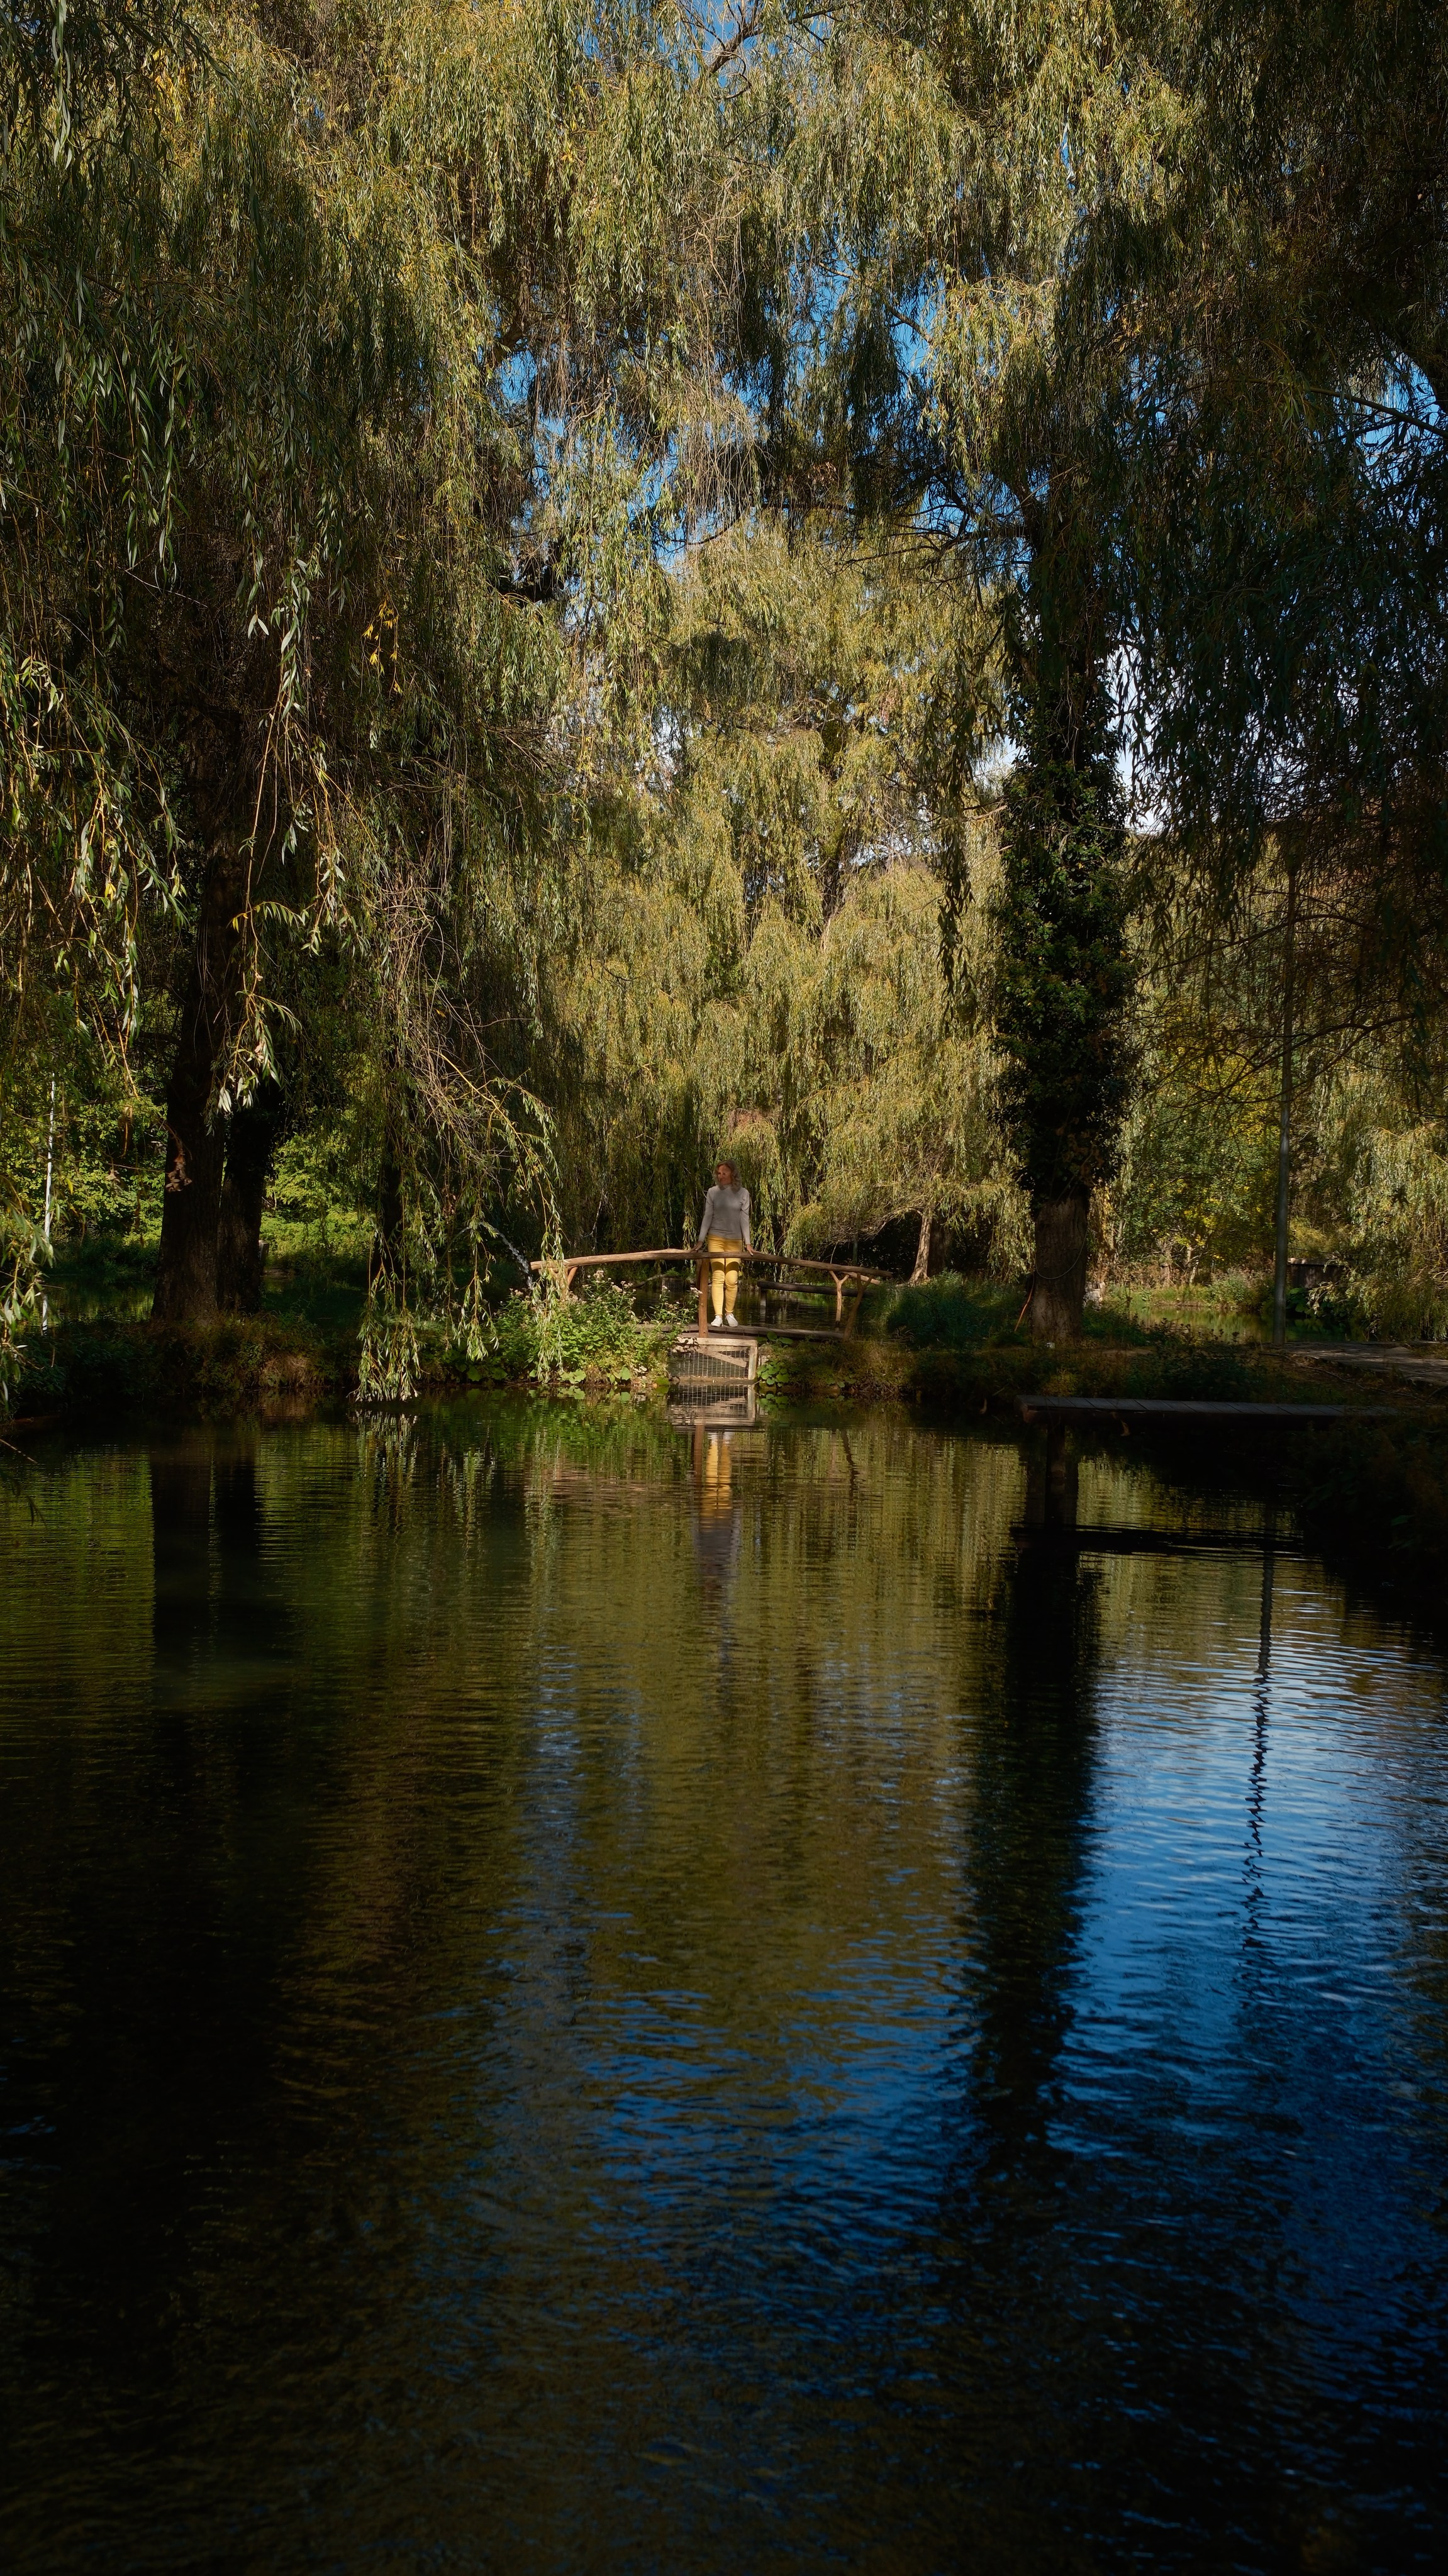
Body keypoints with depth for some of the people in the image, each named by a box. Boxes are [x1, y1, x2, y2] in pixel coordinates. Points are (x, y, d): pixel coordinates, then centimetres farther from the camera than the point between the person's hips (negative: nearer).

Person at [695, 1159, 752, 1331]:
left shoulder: (742, 1194, 3)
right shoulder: (713, 1192, 3)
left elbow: (744, 1219, 3)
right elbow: (707, 1217, 4)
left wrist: (748, 1242, 0)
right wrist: (701, 1240, -1)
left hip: (735, 1241, 0)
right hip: (716, 1239, 0)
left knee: (732, 1279, -5)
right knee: (717, 1278, -5)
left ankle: (730, 1313, 9)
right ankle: (718, 1316, -5)